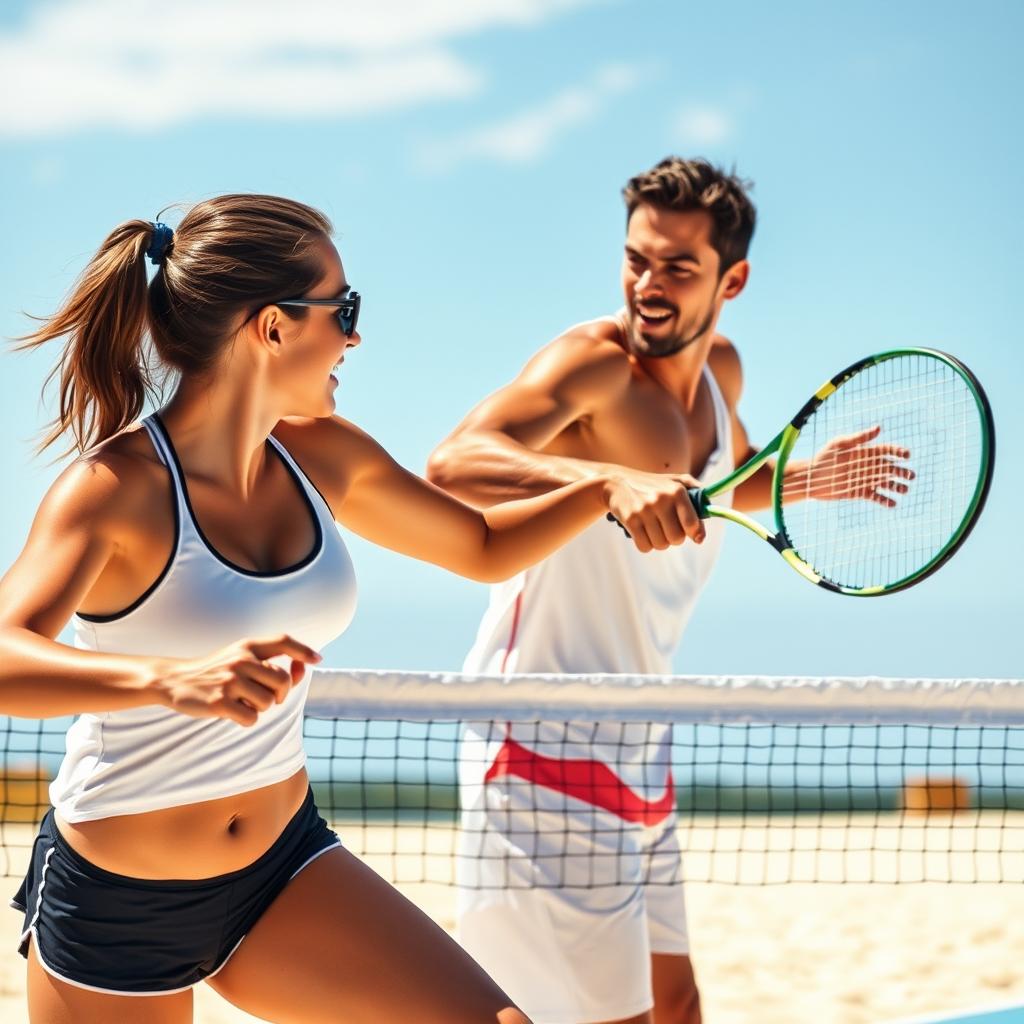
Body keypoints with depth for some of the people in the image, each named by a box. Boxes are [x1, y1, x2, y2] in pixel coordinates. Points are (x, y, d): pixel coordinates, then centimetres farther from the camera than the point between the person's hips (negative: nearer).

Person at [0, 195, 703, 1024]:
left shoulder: (322, 458, -1)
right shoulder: (116, 489, -22)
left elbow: (485, 548, 15)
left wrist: (606, 491, -1)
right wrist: (171, 678, -55)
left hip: (285, 867, 6)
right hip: (113, 907, -5)